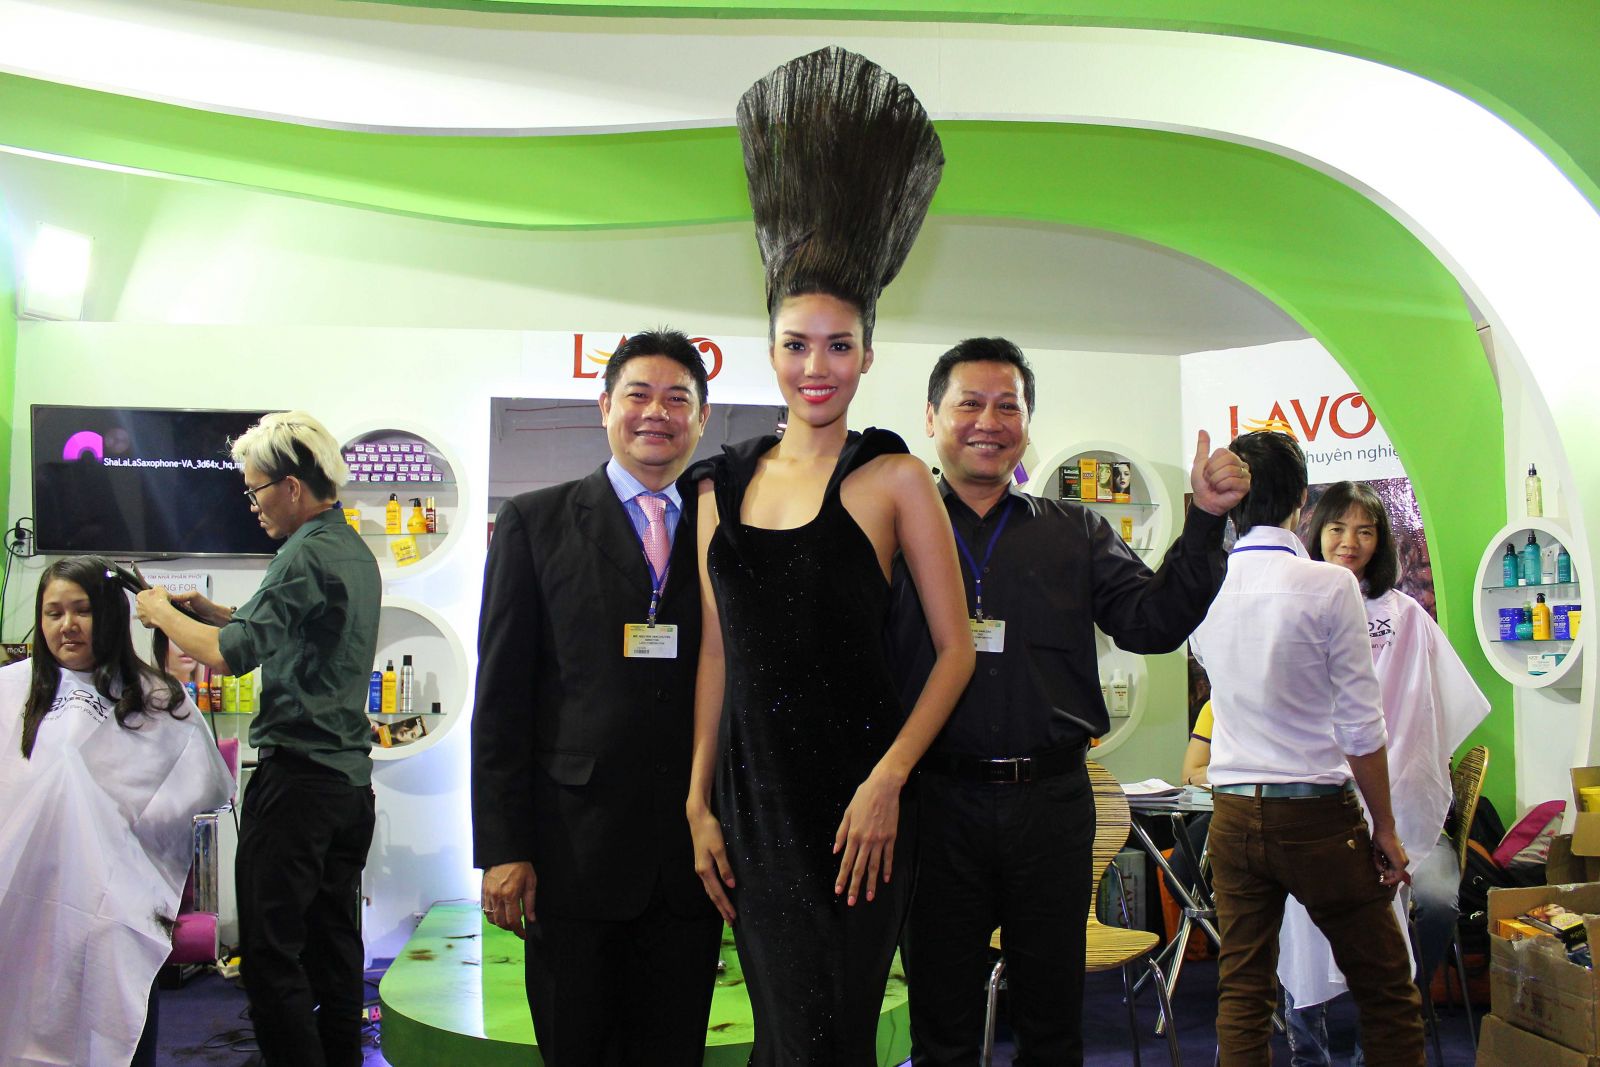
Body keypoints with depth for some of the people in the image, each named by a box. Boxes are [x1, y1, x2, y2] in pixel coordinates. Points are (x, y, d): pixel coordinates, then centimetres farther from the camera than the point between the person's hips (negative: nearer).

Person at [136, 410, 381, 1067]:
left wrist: (162, 613, -3)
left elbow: (231, 655, -19)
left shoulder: (307, 553, -15)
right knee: (334, 944, 15)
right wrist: (208, 611, 13)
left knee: (272, 953, -3)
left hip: (298, 777, -9)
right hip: (350, 775, 10)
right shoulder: (355, 551, 14)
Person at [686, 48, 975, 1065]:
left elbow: (956, 649, -6)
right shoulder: (727, 484, 7)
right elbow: (718, 653, 9)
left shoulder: (893, 477, -5)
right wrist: (699, 803, 7)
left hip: (857, 796, -3)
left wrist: (886, 782, -14)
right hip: (753, 790, 4)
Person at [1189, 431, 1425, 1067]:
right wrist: (1384, 828, 0)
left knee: (1242, 991, 10)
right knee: (1386, 993, 12)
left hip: (1233, 816, 4)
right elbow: (1360, 724, -10)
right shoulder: (1329, 586, -12)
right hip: (1317, 816, -4)